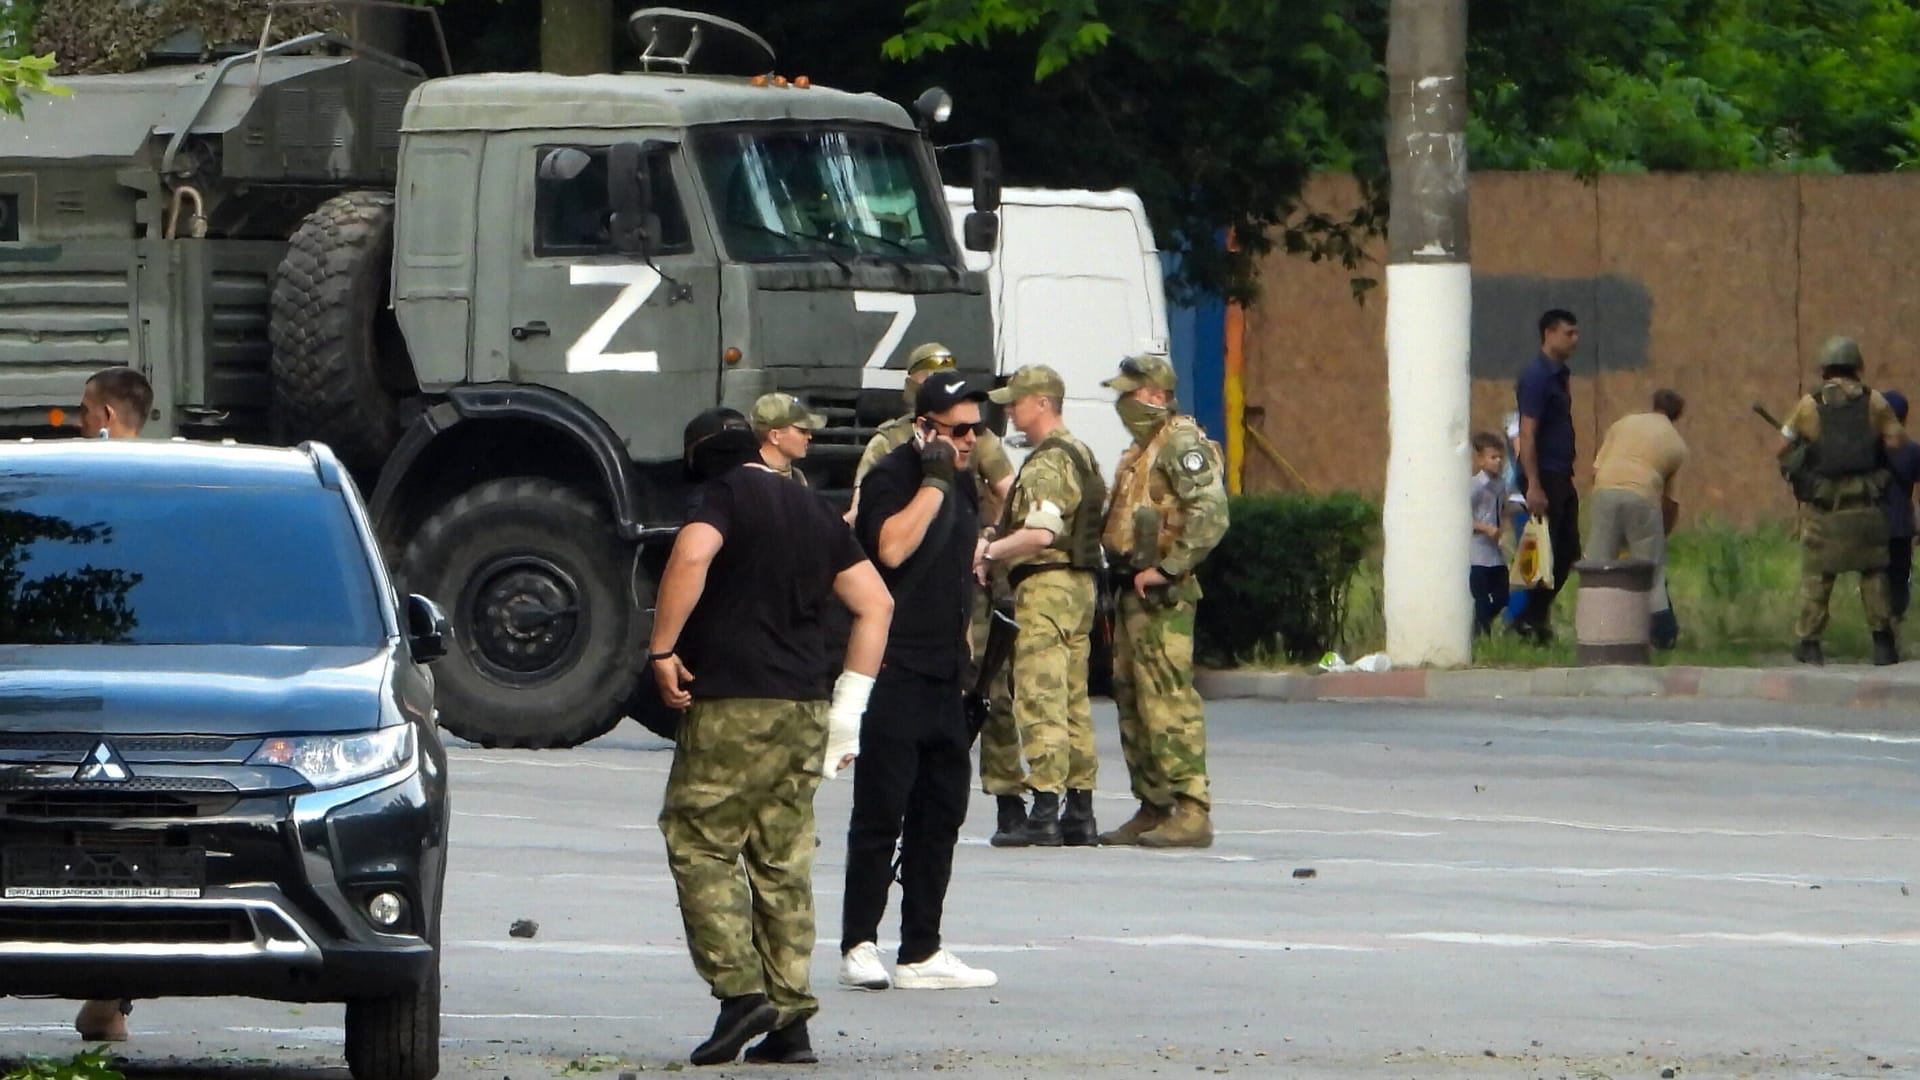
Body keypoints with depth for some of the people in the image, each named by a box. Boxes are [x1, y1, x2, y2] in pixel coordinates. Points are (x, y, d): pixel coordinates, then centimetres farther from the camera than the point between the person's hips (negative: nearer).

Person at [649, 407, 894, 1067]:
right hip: (805, 710, 7)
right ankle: (790, 1020, 5)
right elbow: (875, 604, 17)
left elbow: (691, 555, -24)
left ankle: (739, 989, -13)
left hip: (732, 704, -7)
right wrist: (848, 707, 17)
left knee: (699, 843, -1)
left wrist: (663, 648, -16)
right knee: (784, 860, 8)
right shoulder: (813, 511, 18)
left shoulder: (724, 497, -3)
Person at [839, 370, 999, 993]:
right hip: (893, 675, -9)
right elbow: (892, 547, -26)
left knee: (941, 812, 9)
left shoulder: (961, 486, 18)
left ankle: (921, 952, 13)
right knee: (882, 811, -8)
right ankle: (859, 946, -5)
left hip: (944, 677, 9)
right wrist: (934, 480, -21)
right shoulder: (892, 478, -8)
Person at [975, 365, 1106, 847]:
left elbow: (1041, 534, -26)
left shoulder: (1046, 464, -15)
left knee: (1040, 701, -10)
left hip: (1045, 587, -10)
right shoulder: (1081, 456, 17)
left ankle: (1044, 814, -14)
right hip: (1080, 584, 10)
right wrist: (998, 552, 17)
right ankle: (1080, 814, 12)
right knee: (1073, 701, 11)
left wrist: (989, 552, -12)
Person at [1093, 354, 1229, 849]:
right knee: (1132, 701, 12)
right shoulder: (1140, 451, 20)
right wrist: (1122, 573, 16)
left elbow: (1210, 515, -23)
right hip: (1131, 593, 11)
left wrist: (1166, 570, -21)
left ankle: (1192, 812, -15)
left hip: (1162, 599, -11)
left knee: (1168, 703, -13)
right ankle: (1153, 809, 17)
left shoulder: (1182, 445, -11)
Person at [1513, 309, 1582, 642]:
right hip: (1545, 477, -9)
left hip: (1561, 477, 9)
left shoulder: (1560, 376, 15)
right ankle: (1531, 622, 2)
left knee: (1567, 552, 9)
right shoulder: (1536, 377, -14)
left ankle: (1536, 618, 16)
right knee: (1549, 553, -6)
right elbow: (1527, 434, -19)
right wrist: (1534, 487, -23)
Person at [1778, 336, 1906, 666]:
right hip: (1865, 502, 0)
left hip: (1822, 503, 0)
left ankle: (1809, 642, 8)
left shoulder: (1808, 406, 0)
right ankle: (1882, 642, 6)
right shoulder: (1874, 402, -1)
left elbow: (1783, 447, 2)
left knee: (1816, 573, 8)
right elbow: (1897, 441, -1)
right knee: (1873, 571, 10)